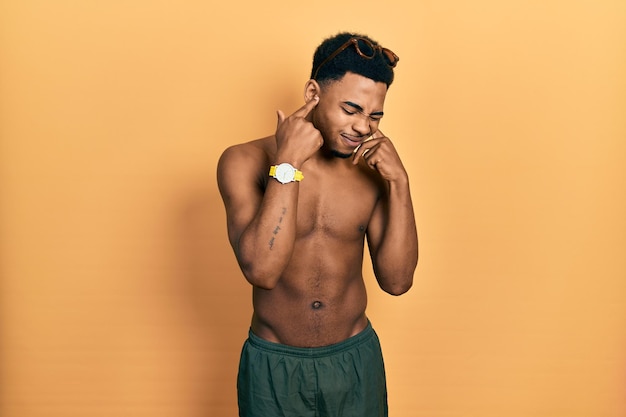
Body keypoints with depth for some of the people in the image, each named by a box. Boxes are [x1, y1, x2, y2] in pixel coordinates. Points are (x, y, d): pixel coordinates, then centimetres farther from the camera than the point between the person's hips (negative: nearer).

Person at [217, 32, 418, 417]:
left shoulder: (373, 170, -6)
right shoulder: (245, 162, -13)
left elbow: (397, 281, -9)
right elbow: (261, 270, -25)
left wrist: (399, 182, -17)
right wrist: (287, 164, -27)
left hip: (357, 360, 2)